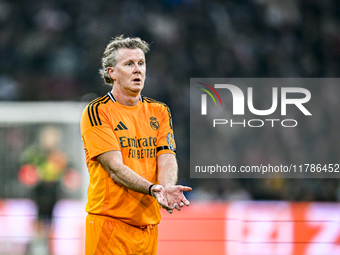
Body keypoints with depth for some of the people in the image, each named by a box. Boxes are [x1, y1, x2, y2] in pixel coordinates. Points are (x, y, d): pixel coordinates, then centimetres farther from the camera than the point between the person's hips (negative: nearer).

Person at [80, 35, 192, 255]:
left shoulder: (159, 111, 12)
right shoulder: (96, 112, -5)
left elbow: (167, 159, 0)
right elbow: (115, 168, -14)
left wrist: (167, 187, -22)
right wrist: (152, 189, -29)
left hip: (149, 224, 5)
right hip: (110, 223, -5)